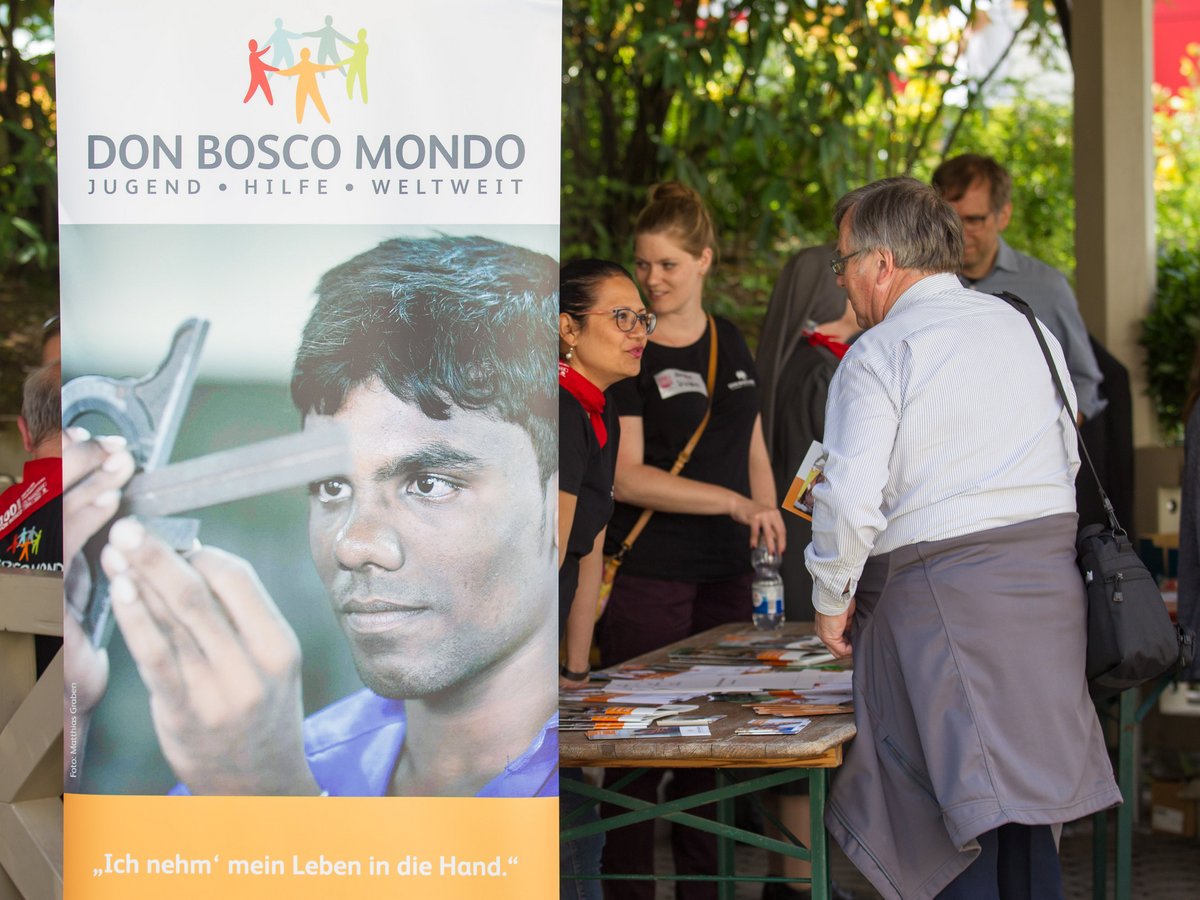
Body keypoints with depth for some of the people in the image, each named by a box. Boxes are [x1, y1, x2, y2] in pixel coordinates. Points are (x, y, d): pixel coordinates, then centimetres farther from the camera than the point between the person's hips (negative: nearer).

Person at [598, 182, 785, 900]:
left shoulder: (732, 343, 11)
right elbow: (626, 476, -14)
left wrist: (770, 536, 10)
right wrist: (733, 501, -18)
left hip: (726, 573, 6)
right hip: (648, 577, -5)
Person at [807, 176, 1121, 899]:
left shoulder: (878, 355, -9)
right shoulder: (1028, 327, 12)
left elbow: (851, 495, -17)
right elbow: (1068, 456, 17)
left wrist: (831, 599, -4)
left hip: (939, 589, -7)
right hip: (1051, 573, 7)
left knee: (960, 801, -4)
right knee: (1024, 793, 14)